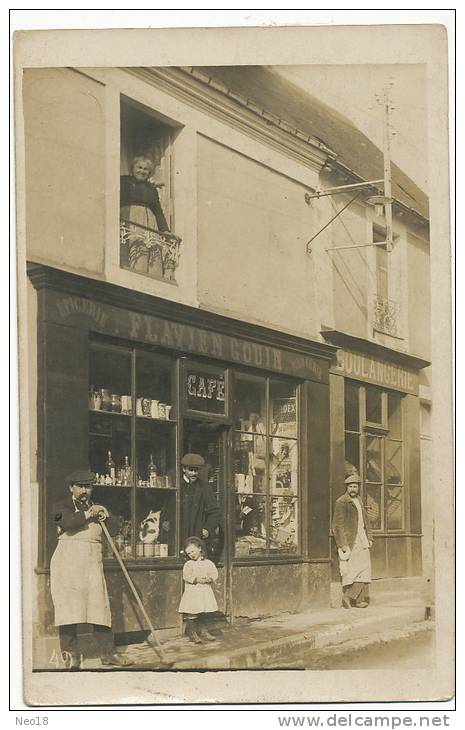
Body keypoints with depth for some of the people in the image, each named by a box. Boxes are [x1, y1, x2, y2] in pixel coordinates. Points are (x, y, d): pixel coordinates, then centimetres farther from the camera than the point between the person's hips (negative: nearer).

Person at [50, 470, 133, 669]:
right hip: (68, 561, -4)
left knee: (100, 605, -1)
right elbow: (68, 522, -16)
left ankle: (108, 653, 1)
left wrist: (104, 516, -9)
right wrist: (88, 514, -18)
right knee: (69, 606, -8)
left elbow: (115, 526, 7)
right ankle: (70, 655, -4)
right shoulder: (63, 506, 6)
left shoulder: (98, 508, 21)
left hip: (93, 562, 4)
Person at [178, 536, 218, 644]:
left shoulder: (208, 563, 7)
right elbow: (186, 576, -14)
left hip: (205, 592, 3)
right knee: (191, 615, -5)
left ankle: (203, 632, 26)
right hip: (192, 593, -3)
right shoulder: (188, 564, -2)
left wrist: (209, 579, -18)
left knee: (202, 615, 14)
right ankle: (192, 634, 3)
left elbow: (215, 574, 2)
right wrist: (197, 579, -22)